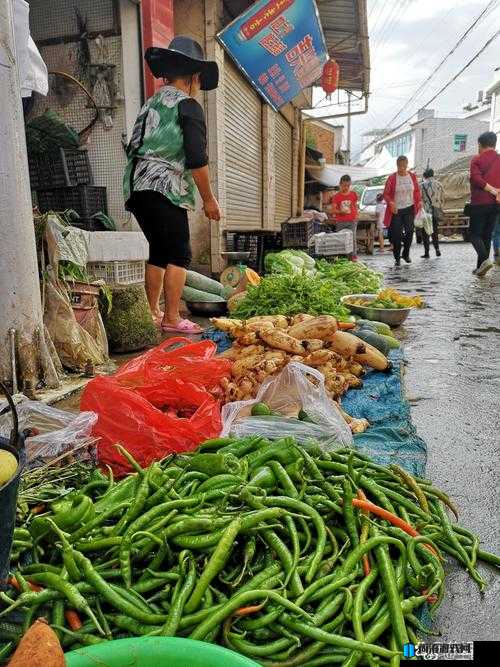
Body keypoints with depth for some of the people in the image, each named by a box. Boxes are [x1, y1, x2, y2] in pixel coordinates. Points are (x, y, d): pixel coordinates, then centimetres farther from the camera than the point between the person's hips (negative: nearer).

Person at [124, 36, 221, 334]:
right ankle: (172, 318, -6)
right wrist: (209, 199, -4)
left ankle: (152, 313, 19)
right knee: (179, 254, -4)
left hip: (136, 187, 8)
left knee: (159, 251, 15)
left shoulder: (149, 105, 22)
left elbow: (134, 148, 22)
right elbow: (197, 159, -10)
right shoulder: (188, 106, -2)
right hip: (166, 189, -8)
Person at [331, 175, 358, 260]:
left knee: (353, 238, -4)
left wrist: (356, 215, 1)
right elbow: (333, 210, -5)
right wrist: (341, 212, -23)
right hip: (340, 221, 0)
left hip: (352, 220, 0)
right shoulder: (336, 196, -1)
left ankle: (354, 256, 1)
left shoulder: (353, 194, 4)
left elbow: (355, 206, 15)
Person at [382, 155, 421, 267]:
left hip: (409, 209, 2)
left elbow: (417, 191, 15)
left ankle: (406, 253, 18)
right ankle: (397, 258, 8)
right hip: (396, 210, -2)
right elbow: (386, 194, -4)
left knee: (409, 231, -3)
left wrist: (419, 201, 1)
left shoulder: (412, 176, 6)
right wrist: (391, 203, -21)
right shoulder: (392, 178, -3)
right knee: (397, 234, -2)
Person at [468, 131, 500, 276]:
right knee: (487, 235, 11)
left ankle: (484, 259, -22)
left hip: (479, 203, -5)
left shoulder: (477, 159, -3)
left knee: (474, 234, 1)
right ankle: (480, 267, 11)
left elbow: (476, 179, -17)